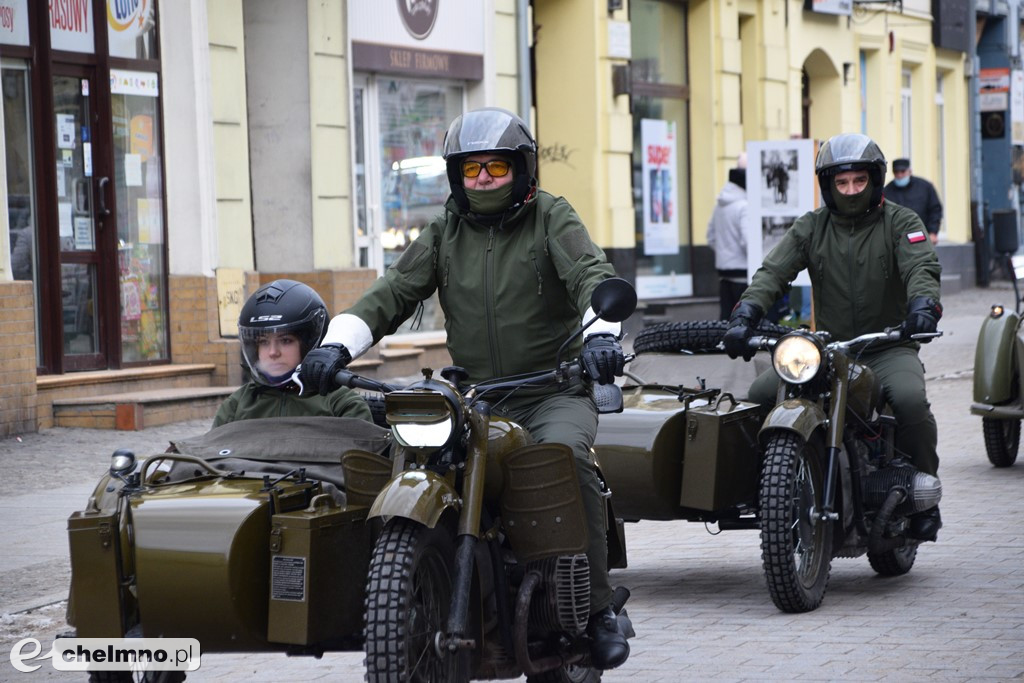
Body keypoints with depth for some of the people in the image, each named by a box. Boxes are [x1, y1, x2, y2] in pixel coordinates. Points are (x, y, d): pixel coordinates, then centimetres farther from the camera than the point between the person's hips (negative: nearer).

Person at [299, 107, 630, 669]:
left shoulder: (551, 218, 4)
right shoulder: (444, 235, 14)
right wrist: (337, 345, -14)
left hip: (554, 389, -4)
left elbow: (591, 274, -13)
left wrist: (600, 333, -35)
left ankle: (598, 607, -21)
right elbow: (393, 293, 4)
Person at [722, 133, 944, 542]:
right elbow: (773, 272, -4)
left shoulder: (900, 222, 3)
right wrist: (744, 316, -23)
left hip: (889, 346, -3)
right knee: (761, 395, -17)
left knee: (910, 399, -33)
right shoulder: (811, 227, 9)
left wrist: (922, 306, -39)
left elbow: (922, 268, -14)